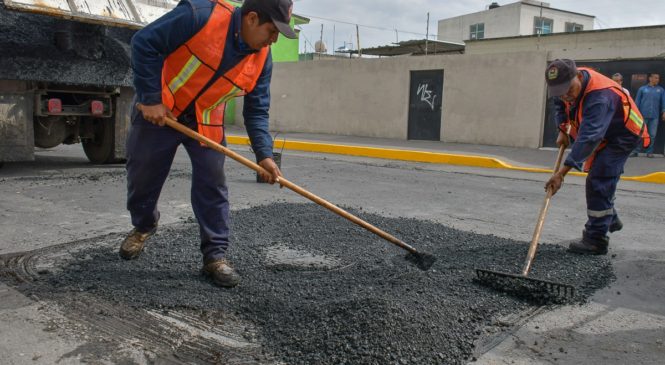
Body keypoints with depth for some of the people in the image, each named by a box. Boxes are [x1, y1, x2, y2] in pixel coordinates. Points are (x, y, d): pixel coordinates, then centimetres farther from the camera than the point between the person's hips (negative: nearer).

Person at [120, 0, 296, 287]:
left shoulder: (262, 59, -10)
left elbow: (257, 111, -3)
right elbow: (144, 43, -22)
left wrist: (264, 154, -15)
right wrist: (150, 99, -22)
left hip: (207, 123, 3)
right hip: (158, 111, -3)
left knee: (212, 185, -4)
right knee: (142, 176, 11)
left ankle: (215, 255, 8)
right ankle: (143, 226, 40)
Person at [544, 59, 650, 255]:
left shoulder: (600, 97, -40)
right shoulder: (573, 81, -13)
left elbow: (589, 138, -48)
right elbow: (560, 104, 10)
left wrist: (562, 172, -52)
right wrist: (563, 130, -4)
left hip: (622, 136, -9)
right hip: (603, 135, 9)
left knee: (598, 182, -17)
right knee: (602, 179, 22)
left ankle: (596, 240, -11)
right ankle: (610, 220, 43)